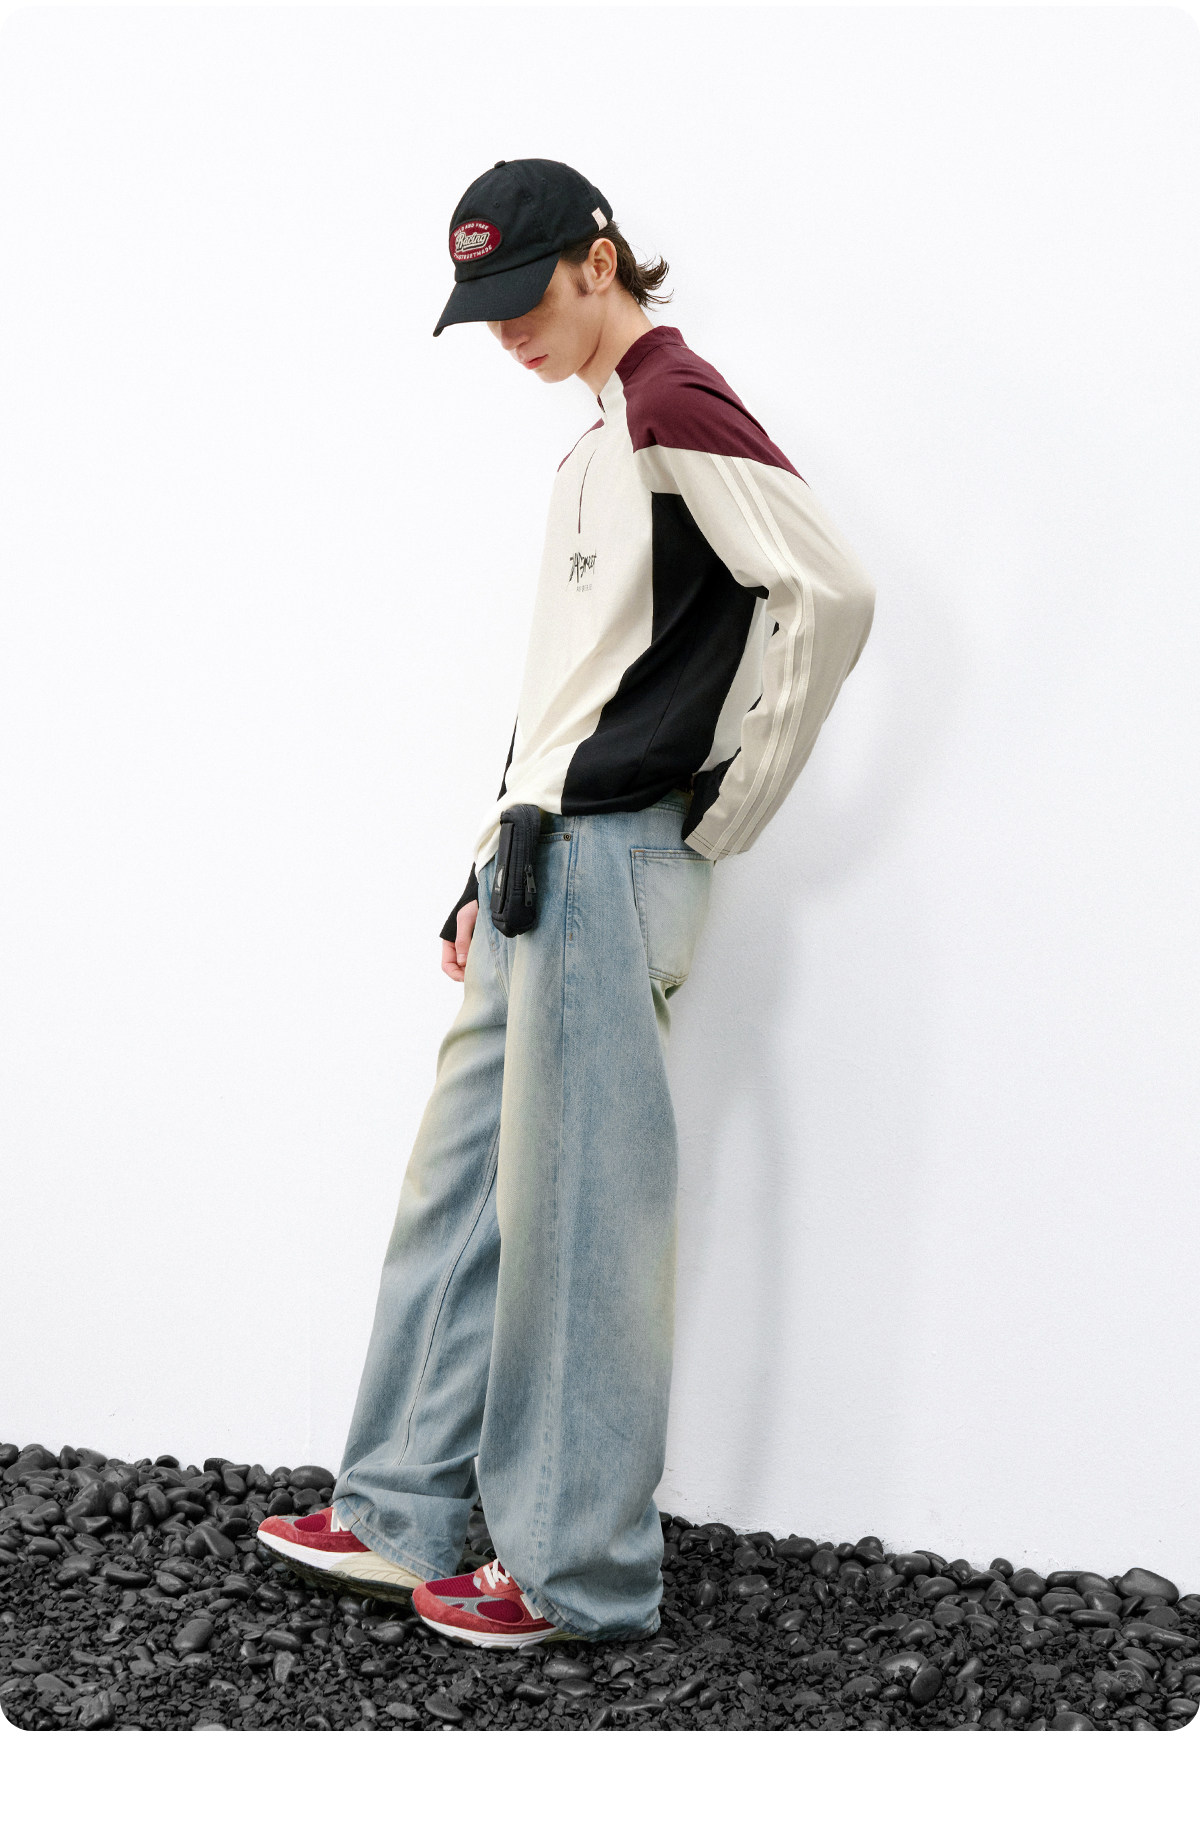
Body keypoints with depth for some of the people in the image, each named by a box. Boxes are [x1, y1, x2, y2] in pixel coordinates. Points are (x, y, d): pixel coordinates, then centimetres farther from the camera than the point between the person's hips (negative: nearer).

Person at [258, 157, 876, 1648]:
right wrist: (490, 874, 19)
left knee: (576, 1217, -4)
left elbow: (830, 593, -20)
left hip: (613, 860, -10)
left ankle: (580, 1577, 6)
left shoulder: (673, 404, -10)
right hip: (545, 863, 10)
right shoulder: (605, 437, 21)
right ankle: (402, 1520, 22)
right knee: (460, 1184, 13)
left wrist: (726, 811, -12)